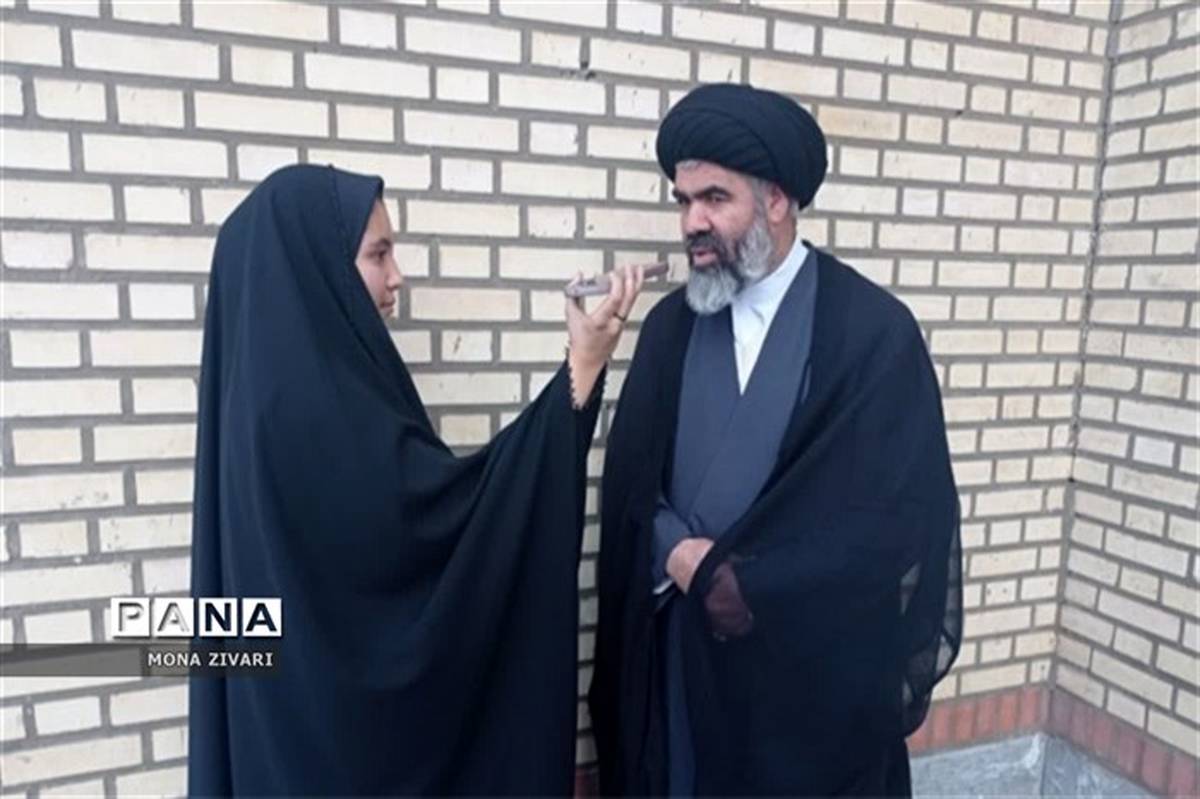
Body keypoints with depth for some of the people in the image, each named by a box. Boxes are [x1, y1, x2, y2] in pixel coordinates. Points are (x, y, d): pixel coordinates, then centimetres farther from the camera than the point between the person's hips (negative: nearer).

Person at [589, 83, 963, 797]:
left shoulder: (874, 330, -9)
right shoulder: (671, 326, 3)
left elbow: (891, 513, -12)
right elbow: (630, 480, 2)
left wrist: (745, 578, -14)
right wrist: (685, 558, -15)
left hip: (815, 664, -3)